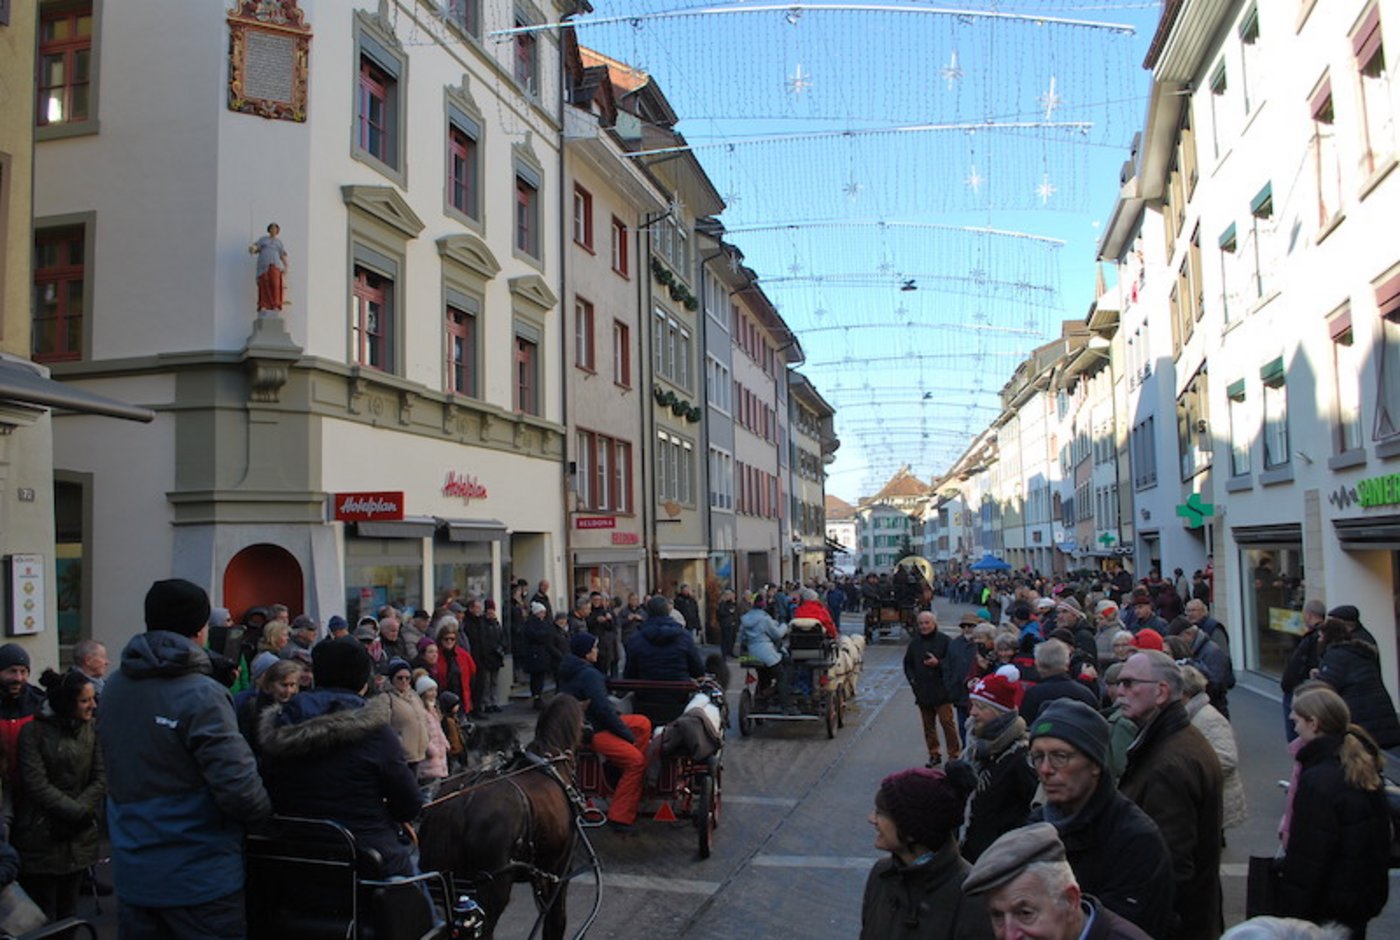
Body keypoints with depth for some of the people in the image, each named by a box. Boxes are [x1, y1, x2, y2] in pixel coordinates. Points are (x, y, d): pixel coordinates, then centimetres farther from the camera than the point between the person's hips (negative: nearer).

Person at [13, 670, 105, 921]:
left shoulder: (90, 730, 4)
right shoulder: (34, 730, -8)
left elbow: (100, 778, 2)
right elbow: (36, 783, -13)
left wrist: (82, 811, -12)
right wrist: (75, 811, -14)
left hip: (79, 839, 4)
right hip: (41, 837, -4)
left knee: (68, 912, 10)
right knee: (42, 917, -1)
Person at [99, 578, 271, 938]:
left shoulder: (113, 688, 2)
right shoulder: (201, 695, -21)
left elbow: (115, 773, 11)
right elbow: (239, 788, -25)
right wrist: (267, 808, -6)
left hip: (132, 873, 7)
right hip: (198, 879, -6)